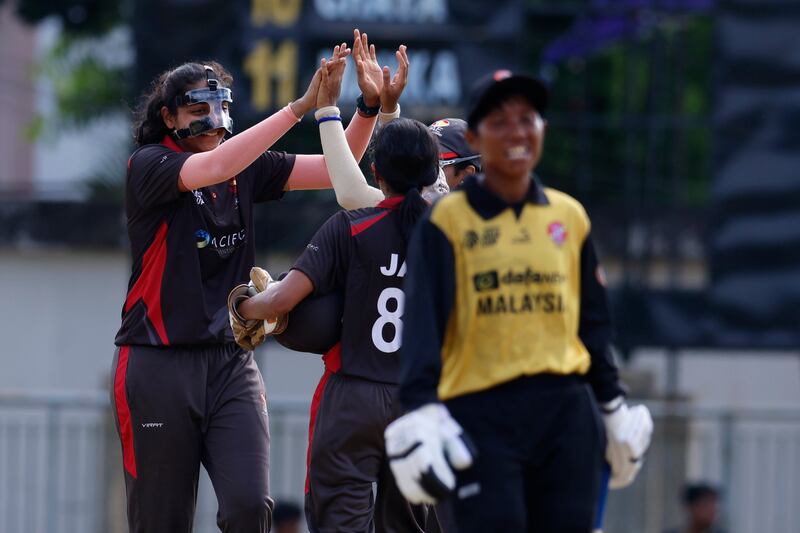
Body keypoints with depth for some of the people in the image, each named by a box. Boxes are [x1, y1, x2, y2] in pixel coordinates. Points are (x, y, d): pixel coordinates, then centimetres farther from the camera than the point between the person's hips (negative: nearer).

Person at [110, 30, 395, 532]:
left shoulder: (247, 171, 10)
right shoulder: (149, 166, -6)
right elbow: (215, 167, -24)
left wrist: (370, 106, -10)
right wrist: (301, 106, -26)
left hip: (231, 360, 4)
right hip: (159, 363, -4)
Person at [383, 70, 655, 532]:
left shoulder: (570, 217, 13)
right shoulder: (448, 221, 0)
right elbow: (423, 322, -7)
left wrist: (614, 406, 21)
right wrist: (420, 411, -18)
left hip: (566, 410, 4)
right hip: (483, 414, -4)